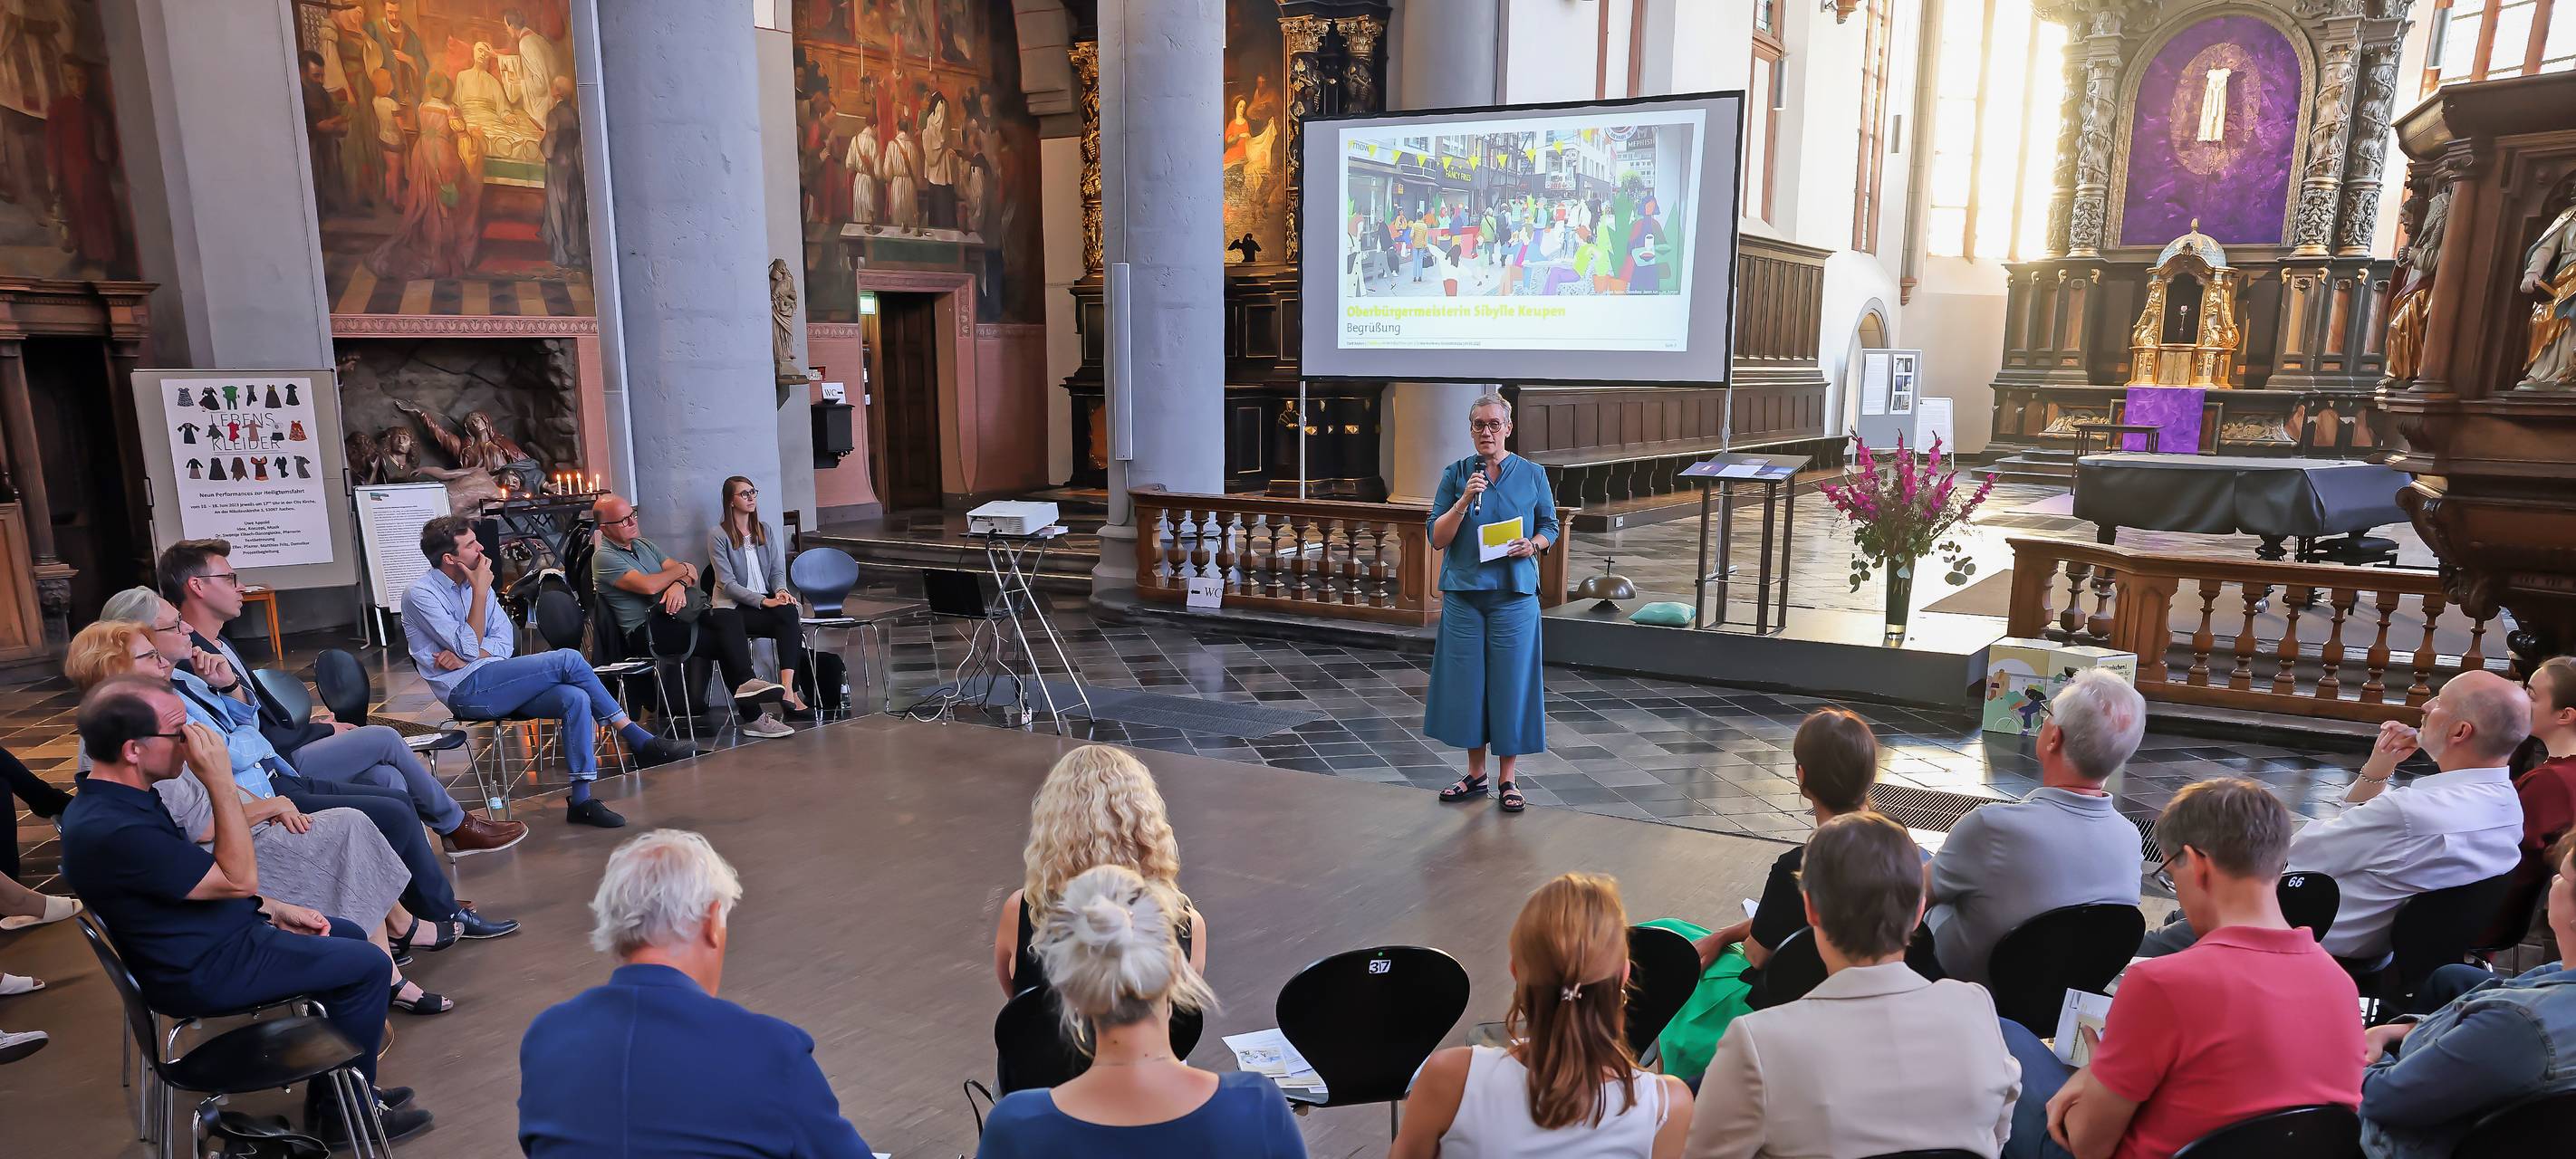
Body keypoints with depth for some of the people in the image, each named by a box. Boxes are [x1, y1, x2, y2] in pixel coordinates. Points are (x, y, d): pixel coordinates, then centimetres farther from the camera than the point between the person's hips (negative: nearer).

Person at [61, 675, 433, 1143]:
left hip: (210, 935, 10)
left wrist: (273, 909, 8)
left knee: (349, 936, 19)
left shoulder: (110, 799, 1)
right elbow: (239, 879, -25)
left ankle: (330, 1088, 26)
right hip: (203, 970, -10)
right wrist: (220, 781, -29)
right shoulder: (112, 831, -32)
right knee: (369, 964, -5)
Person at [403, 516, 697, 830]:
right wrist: (480, 592, -14)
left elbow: (505, 644, 9)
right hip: (466, 690, -7)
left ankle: (580, 799, -22)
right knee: (567, 659, -23)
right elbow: (468, 648, -16)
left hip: (492, 681, 7)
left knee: (576, 699, -21)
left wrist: (465, 655, -11)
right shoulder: (420, 594, -8)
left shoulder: (473, 582, 14)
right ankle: (641, 741, -18)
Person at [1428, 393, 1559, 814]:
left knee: (1511, 683, 1)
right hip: (1463, 593, 1)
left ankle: (1508, 780, 13)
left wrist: (1532, 545, -11)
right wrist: (1464, 501, -16)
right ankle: (1475, 775, 20)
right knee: (1468, 682, 6)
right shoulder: (1456, 474, 3)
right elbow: (1437, 538, -2)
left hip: (1514, 594, -1)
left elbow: (1550, 526, 11)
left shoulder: (1532, 475, 4)